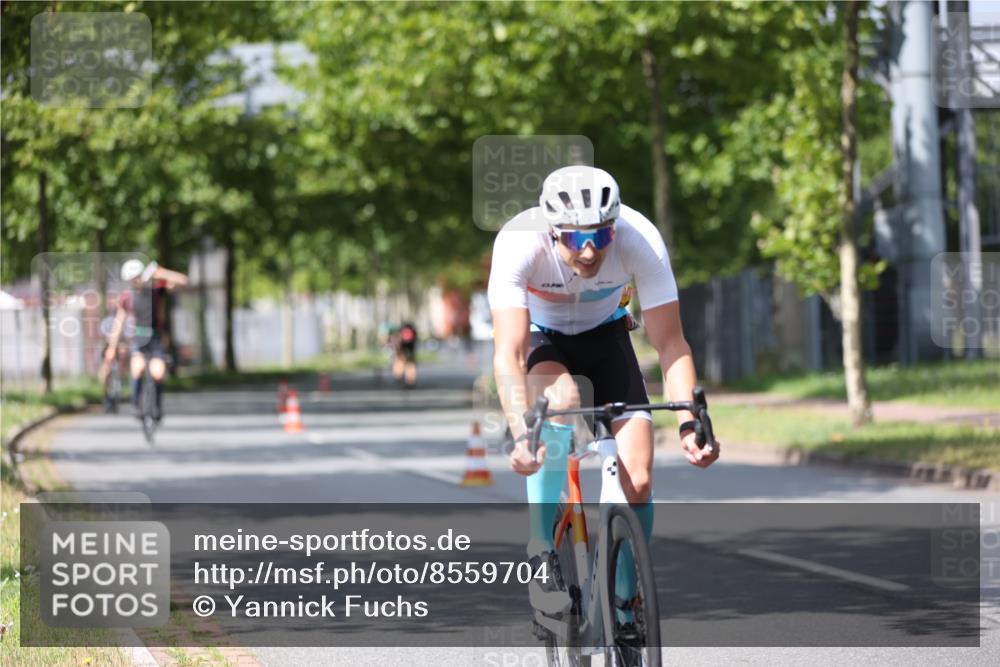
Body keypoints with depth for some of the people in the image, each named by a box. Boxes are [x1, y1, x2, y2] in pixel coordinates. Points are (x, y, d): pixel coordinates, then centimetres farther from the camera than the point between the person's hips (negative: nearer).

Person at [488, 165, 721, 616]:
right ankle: (543, 550, -23)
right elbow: (508, 354, -41)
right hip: (538, 336, -2)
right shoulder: (518, 242, -36)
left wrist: (690, 423, -41)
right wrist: (521, 436, -55)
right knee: (561, 398, -37)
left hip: (604, 335, 2)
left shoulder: (640, 239, -32)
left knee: (637, 480, -14)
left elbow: (670, 344, -27)